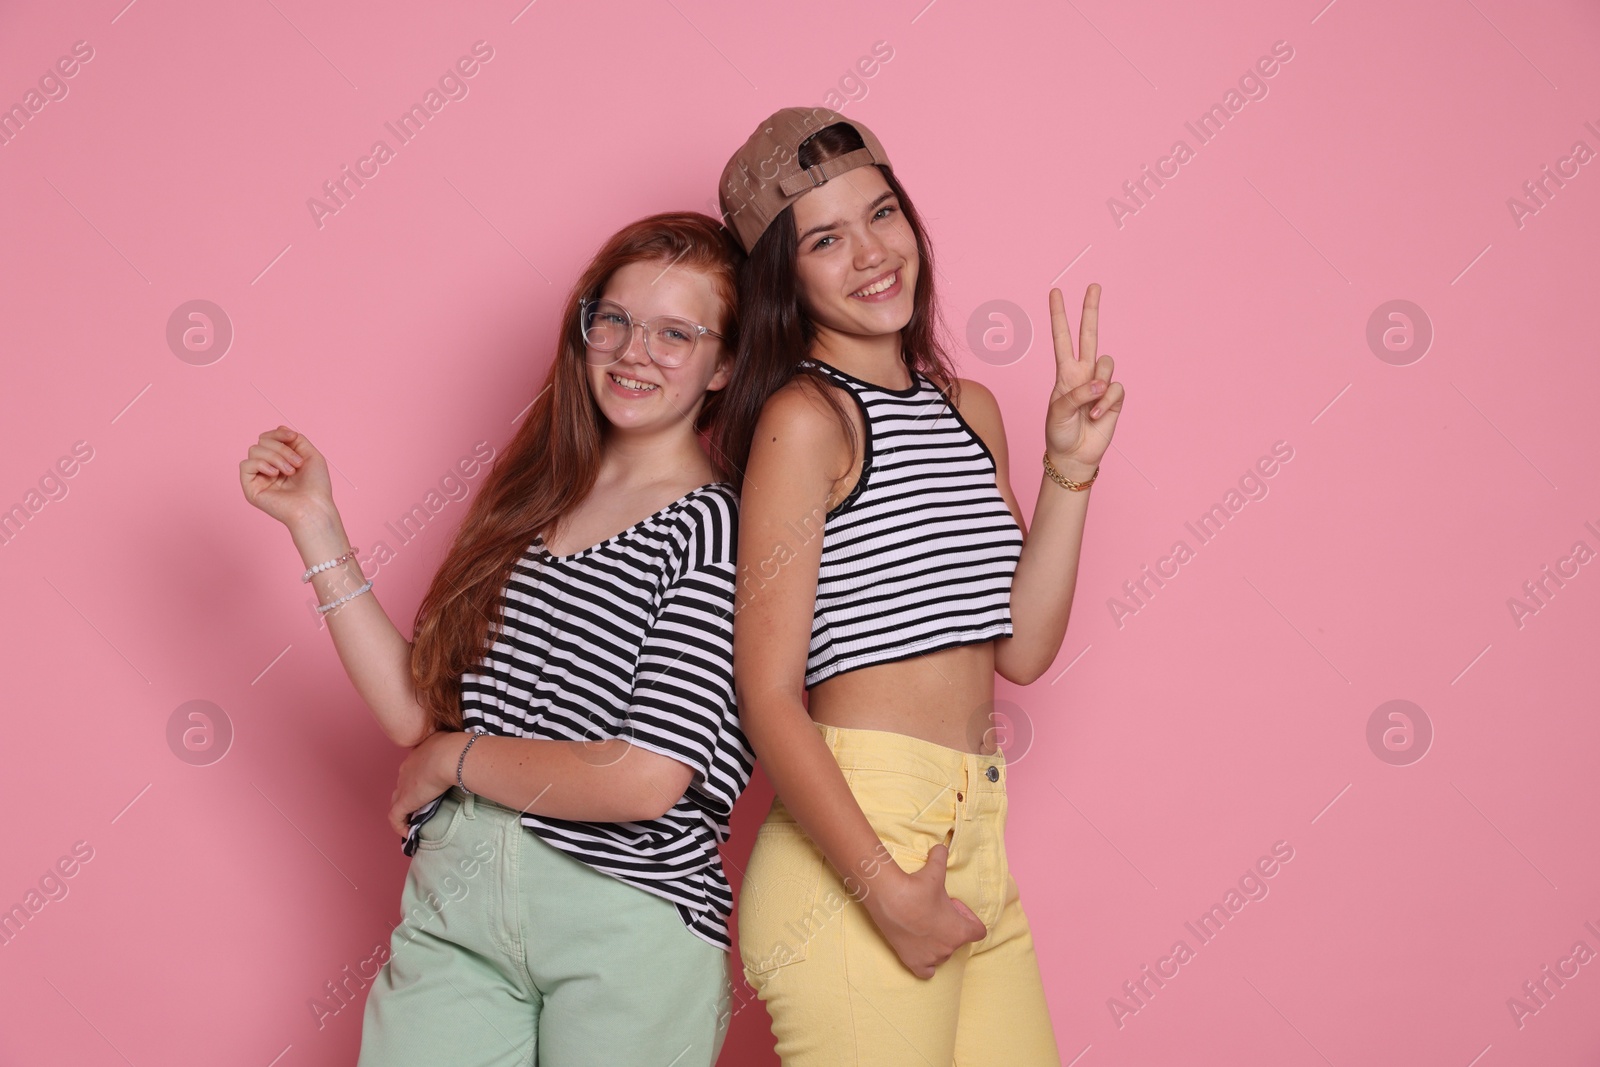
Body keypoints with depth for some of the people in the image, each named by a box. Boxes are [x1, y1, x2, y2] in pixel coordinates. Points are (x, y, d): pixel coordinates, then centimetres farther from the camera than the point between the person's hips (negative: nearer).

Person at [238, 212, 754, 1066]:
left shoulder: (717, 527, -9)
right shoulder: (527, 498, 10)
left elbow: (646, 780, -17)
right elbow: (416, 713, 6)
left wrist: (454, 758, -4)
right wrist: (315, 526, 7)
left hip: (624, 923, -4)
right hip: (451, 896, 5)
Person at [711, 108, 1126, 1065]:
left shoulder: (969, 409, 15)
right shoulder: (806, 418, -9)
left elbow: (1022, 646, 12)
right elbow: (768, 696, -14)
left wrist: (1070, 472, 6)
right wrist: (888, 891, -20)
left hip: (977, 843, 7)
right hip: (853, 843, -7)